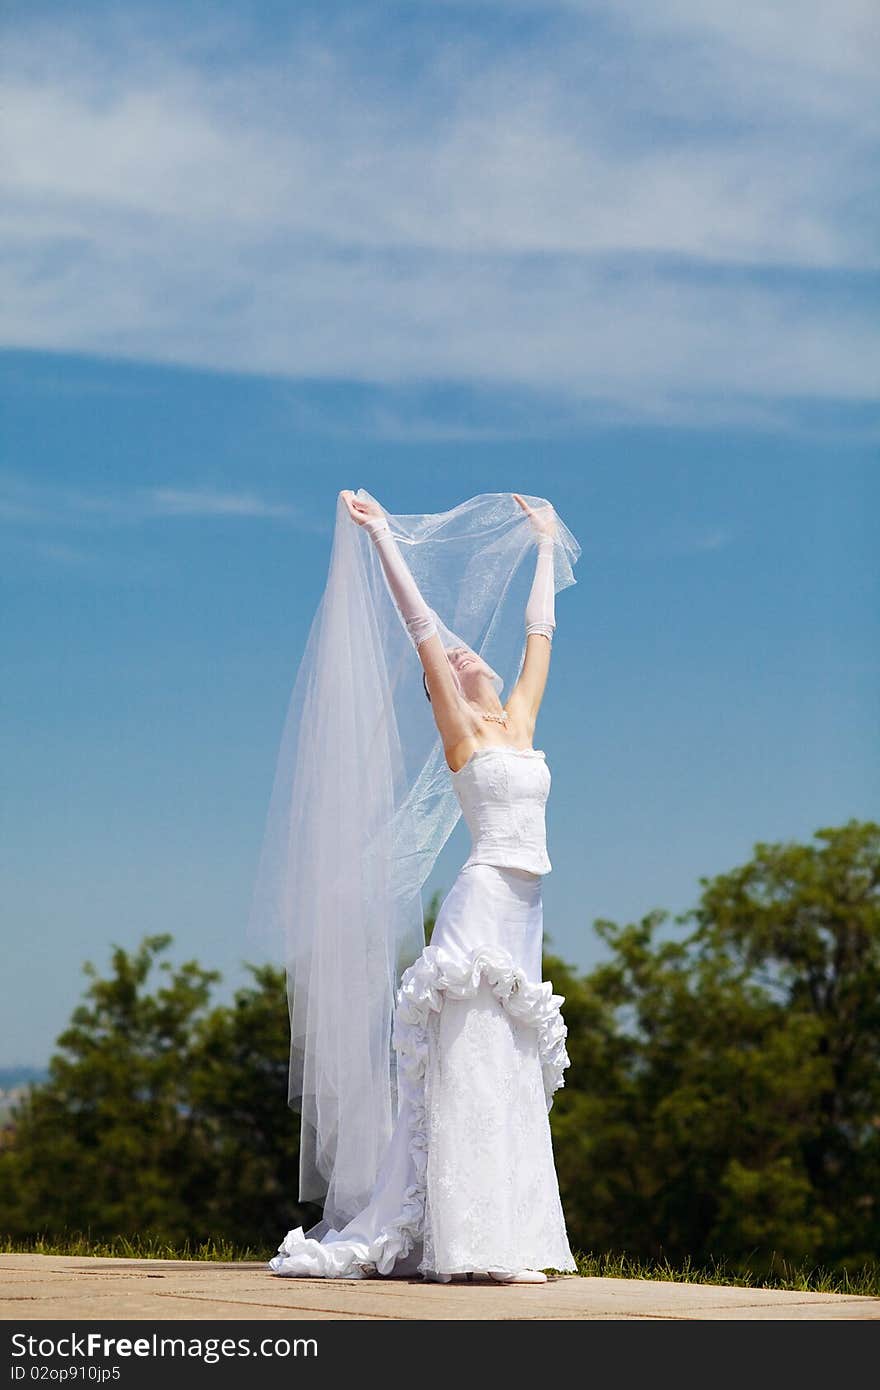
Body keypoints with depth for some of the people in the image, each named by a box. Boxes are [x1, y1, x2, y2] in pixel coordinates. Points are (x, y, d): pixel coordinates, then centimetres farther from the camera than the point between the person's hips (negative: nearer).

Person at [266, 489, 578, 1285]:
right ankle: (479, 1243, -14)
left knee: (515, 1076, 6)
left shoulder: (520, 723, 17)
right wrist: (382, 537, 0)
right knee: (476, 1067, -11)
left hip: (522, 914, 7)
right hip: (484, 900, -7)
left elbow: (540, 631, 28)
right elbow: (421, 627, -1)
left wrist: (545, 545, 38)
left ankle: (513, 1235, 7)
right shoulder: (461, 730, 2)